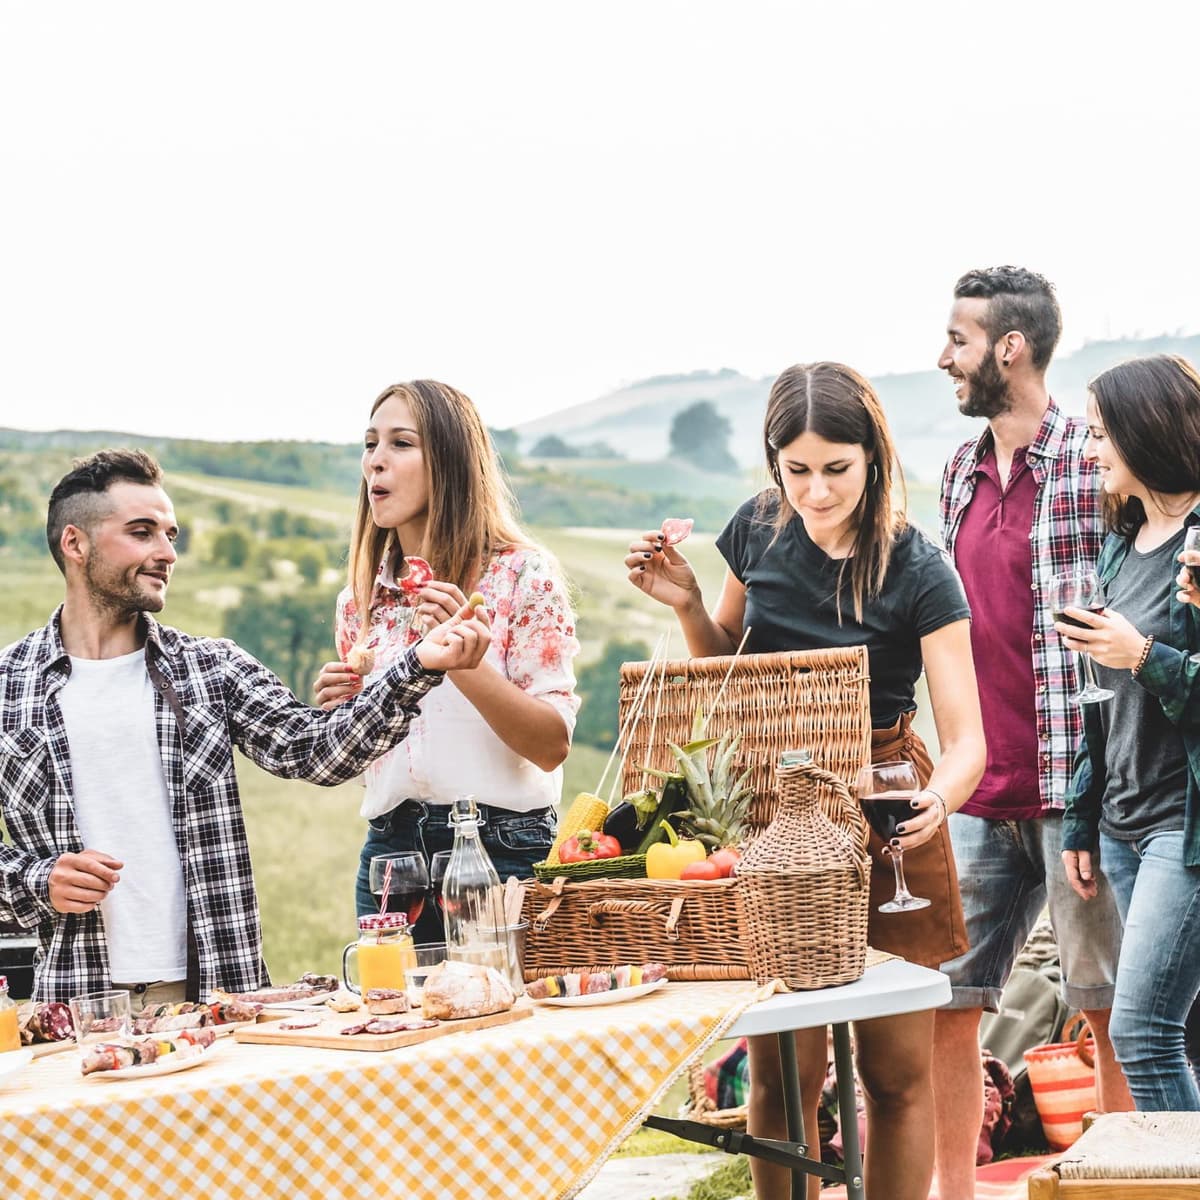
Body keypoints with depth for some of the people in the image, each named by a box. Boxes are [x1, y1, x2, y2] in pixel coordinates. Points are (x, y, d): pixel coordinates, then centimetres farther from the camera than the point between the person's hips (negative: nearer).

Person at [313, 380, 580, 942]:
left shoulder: (522, 574, -5)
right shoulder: (361, 598, 9)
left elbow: (552, 745, -11)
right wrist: (339, 711, -1)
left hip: (502, 850, -4)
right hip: (391, 850, 4)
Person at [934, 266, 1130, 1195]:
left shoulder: (1093, 465, -8)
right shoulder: (961, 473, 14)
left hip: (1075, 782, -7)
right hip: (979, 796, 7)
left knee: (1110, 1007, 3)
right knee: (942, 1001, 8)